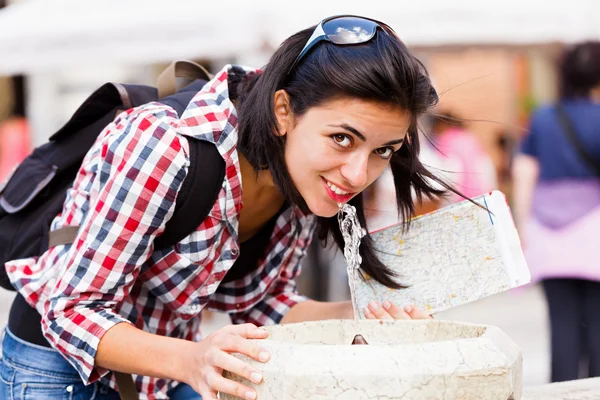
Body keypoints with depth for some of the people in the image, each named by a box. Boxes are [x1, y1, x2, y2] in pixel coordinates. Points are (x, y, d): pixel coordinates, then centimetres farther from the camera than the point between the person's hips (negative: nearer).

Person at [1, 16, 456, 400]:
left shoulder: (307, 177, -12)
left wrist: (350, 317, -16)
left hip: (171, 363, 6)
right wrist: (192, 360, -42)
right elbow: (72, 312, -27)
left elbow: (257, 303, 1)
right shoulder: (165, 147, -33)